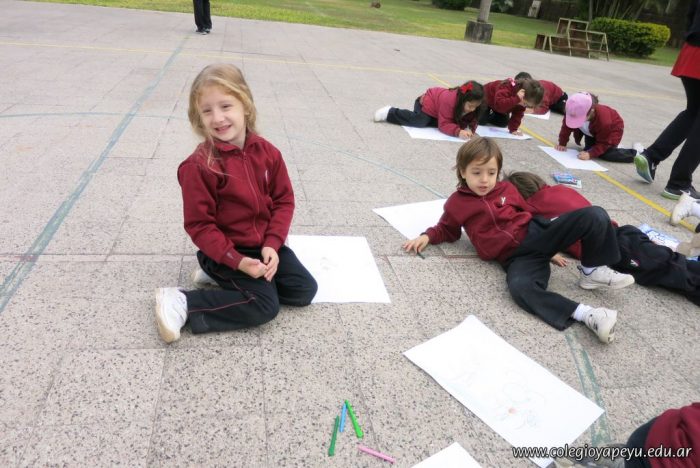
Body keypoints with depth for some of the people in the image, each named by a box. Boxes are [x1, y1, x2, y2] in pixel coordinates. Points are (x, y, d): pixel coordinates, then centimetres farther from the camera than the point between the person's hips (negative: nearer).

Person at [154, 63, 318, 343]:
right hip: (226, 249, -6)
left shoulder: (267, 152, -4)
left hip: (266, 245, 7)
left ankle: (221, 276, 12)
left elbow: (284, 200, 0)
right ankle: (183, 303, -6)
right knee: (265, 306, -17)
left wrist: (272, 244, -13)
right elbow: (199, 225, -17)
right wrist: (237, 261, -23)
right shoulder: (199, 165, -20)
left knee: (305, 290, 4)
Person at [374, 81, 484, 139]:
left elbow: (473, 120, -8)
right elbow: (444, 125, -37)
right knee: (419, 121, -25)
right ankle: (390, 112, -11)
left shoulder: (471, 104, -20)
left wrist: (470, 129, -31)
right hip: (428, 102, -8)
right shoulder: (449, 101, -39)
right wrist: (458, 132, -53)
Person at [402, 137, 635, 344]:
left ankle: (593, 271, 1)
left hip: (536, 233, 4)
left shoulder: (507, 189, 16)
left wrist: (553, 246, 21)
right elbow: (447, 230, 21)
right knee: (520, 287, -40)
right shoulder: (456, 204, 8)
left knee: (595, 215, -19)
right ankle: (585, 314, -35)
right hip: (516, 256, -3)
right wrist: (427, 236, 0)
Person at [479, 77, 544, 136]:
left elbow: (518, 114, -16)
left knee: (503, 123, 5)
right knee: (481, 121, -20)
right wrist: (516, 98, -61)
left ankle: (488, 115, 30)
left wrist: (513, 129, -26)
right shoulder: (506, 89, -45)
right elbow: (499, 105, -58)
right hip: (485, 100, -7)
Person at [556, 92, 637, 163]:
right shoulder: (574, 113, -33)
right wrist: (562, 144, -16)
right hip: (592, 131, 6)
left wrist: (590, 154, -42)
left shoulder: (603, 120, -43)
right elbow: (566, 127, -15)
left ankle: (635, 154, -4)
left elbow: (603, 143, -31)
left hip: (612, 129, -6)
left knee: (604, 154, -20)